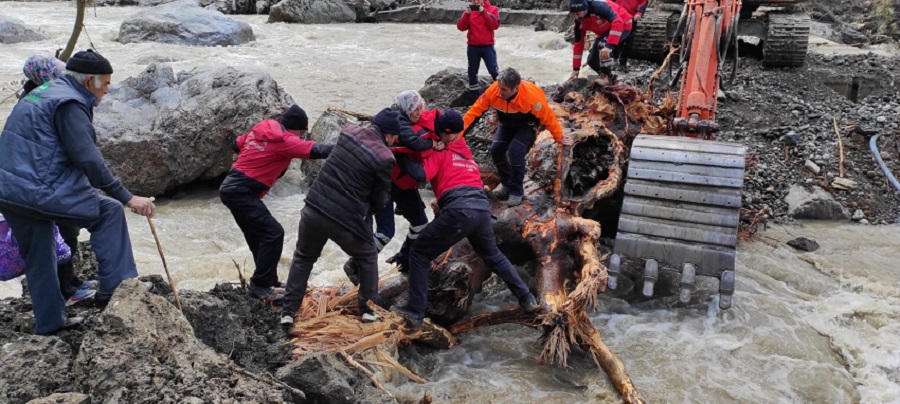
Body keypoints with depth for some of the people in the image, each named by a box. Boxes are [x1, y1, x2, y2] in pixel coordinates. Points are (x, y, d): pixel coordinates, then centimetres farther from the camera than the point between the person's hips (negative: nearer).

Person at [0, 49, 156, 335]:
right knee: (109, 212, -2)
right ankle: (116, 287, -3)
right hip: (39, 191, -10)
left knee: (38, 258, 18)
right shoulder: (68, 102, -11)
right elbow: (89, 161, -19)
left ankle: (49, 321, 27)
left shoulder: (43, 93, 20)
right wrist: (127, 198, -17)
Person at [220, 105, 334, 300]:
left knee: (258, 235, 16)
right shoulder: (284, 140, -14)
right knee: (273, 233, -11)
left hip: (232, 188, 10)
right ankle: (259, 285, -6)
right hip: (241, 193, -10)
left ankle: (268, 280, 24)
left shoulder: (260, 128, 10)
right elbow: (316, 150, -21)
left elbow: (236, 145, 20)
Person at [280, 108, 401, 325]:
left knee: (303, 258, 26)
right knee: (368, 258, 25)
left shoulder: (348, 131, 2)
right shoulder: (385, 158, -11)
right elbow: (380, 199, -1)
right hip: (346, 220, -4)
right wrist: (366, 212, 18)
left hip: (314, 210, 4)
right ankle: (367, 308, 26)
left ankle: (288, 310, 23)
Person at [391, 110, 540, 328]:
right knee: (493, 255, 31)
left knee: (419, 253, 7)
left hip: (458, 211, -6)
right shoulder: (468, 155, 31)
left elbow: (420, 174, -4)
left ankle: (416, 311, 3)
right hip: (482, 208, 6)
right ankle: (526, 298, 31)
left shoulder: (440, 154, 11)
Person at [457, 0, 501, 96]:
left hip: (488, 46, -2)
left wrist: (483, 12, -20)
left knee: (494, 71, -8)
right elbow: (461, 27, -3)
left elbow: (495, 25, -15)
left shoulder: (492, 9, 0)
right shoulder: (469, 10, 6)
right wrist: (467, 14, -18)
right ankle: (474, 96, 19)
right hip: (472, 47, 3)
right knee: (472, 71, 9)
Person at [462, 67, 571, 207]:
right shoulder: (493, 91, -30)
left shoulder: (532, 97, -38)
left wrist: (559, 137, -9)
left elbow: (548, 117, -22)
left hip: (527, 125, -4)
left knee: (516, 150, -26)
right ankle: (507, 183, 16)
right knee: (496, 149, -11)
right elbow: (475, 111, -24)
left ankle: (516, 191, -7)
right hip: (507, 124, 4)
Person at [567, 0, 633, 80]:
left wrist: (609, 46, -53)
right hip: (605, 31, 8)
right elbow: (578, 44, -4)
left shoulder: (599, 7, -37)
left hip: (623, 26, -7)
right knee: (592, 60, 1)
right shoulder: (579, 23, -14)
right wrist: (576, 68, -2)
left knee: (602, 44, -32)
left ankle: (607, 77, -15)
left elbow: (618, 22, -45)